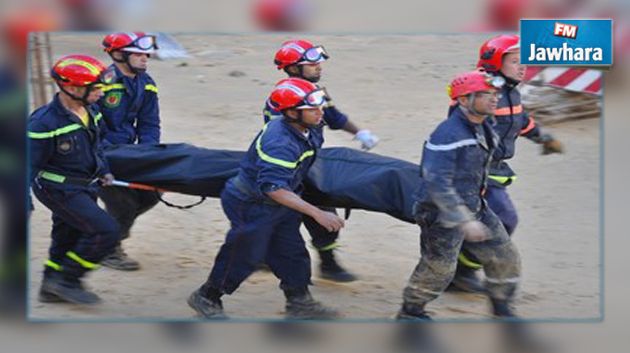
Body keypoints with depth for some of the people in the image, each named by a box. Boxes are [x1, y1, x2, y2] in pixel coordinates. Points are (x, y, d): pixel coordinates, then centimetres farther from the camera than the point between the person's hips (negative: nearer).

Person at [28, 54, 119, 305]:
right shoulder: (45, 123, -27)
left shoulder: (90, 110, -2)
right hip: (60, 190, -8)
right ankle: (66, 280, -1)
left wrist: (103, 171, 16)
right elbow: (30, 165, -20)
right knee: (105, 231, -14)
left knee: (68, 238, 20)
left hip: (84, 187, 8)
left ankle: (51, 289, 37)